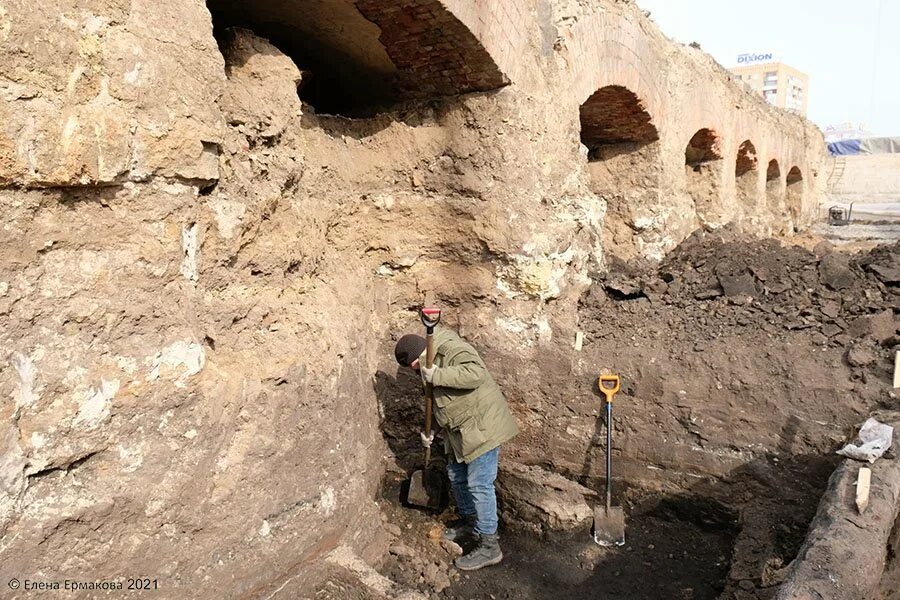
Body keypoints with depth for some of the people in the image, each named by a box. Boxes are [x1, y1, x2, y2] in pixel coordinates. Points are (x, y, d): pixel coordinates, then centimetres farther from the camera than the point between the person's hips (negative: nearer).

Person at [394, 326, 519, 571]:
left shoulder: (453, 350, -21)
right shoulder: (432, 363, 10)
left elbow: (476, 373, -38)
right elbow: (439, 400, 20)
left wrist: (438, 376, -35)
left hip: (483, 427, -10)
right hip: (462, 430, 10)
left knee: (479, 484, -5)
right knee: (457, 475, 20)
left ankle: (489, 546, 6)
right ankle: (469, 523, 40)